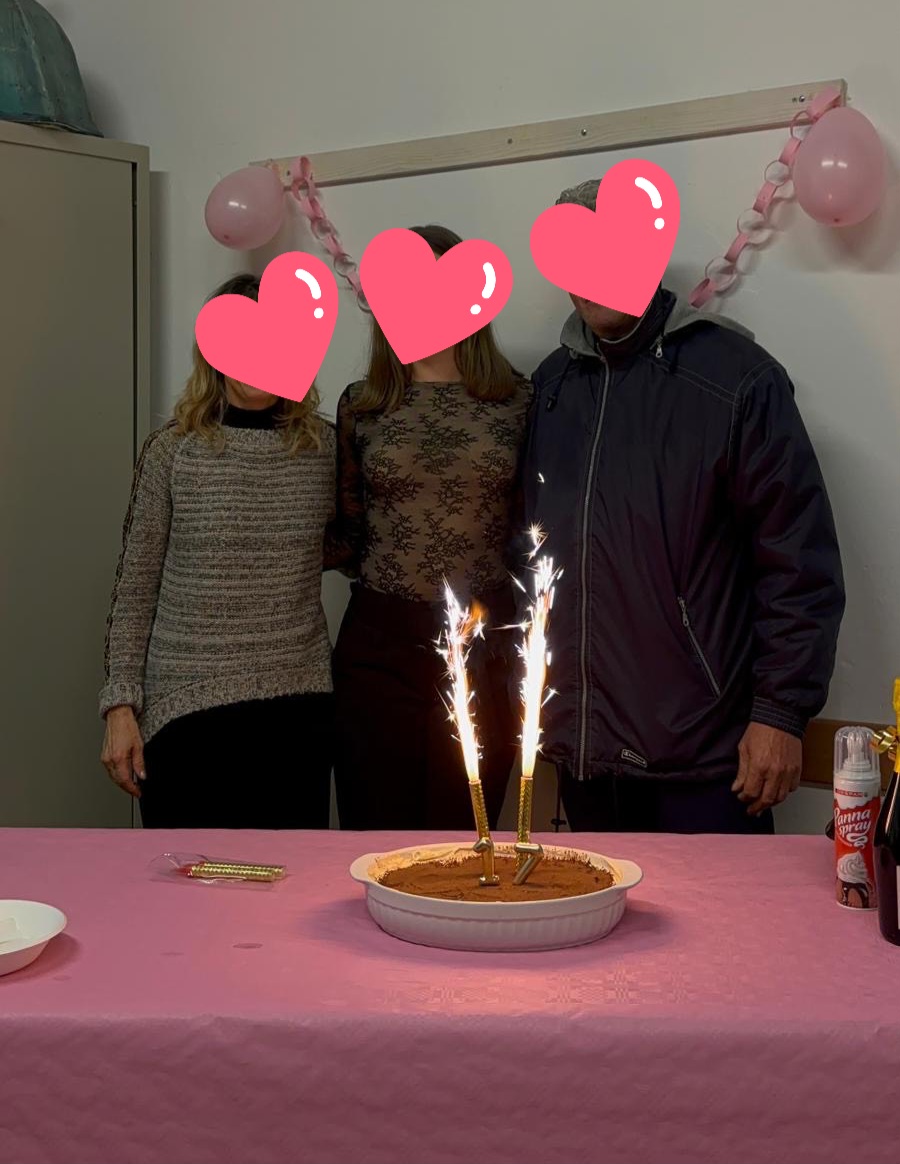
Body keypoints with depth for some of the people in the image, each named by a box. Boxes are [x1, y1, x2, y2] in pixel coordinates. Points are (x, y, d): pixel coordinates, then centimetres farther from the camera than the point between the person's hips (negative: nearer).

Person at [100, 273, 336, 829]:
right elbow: (136, 588, 2)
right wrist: (121, 703, -2)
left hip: (298, 704, 2)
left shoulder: (325, 446, 3)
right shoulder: (172, 450, -1)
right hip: (186, 705, -1)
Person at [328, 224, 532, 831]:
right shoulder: (361, 406, 6)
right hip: (381, 646, 1)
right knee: (377, 827, 5)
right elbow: (350, 539, 12)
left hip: (483, 645, 0)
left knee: (464, 835, 7)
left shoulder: (518, 400, 3)